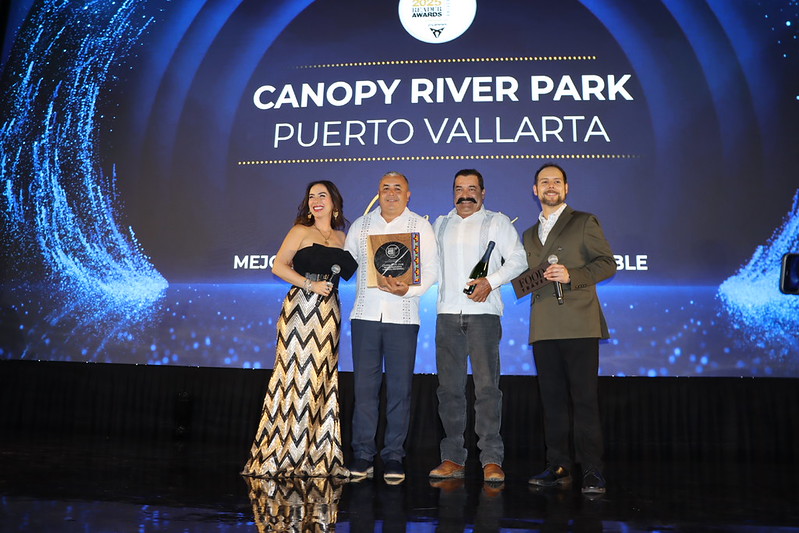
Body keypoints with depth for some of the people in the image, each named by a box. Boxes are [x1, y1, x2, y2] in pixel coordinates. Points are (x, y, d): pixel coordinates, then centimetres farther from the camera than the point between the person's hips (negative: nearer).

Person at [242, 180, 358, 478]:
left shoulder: (341, 237, 16)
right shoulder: (301, 231, 3)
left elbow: (351, 272, 16)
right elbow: (279, 266, -5)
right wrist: (310, 284, -12)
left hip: (328, 311, 5)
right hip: (301, 307, -5)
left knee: (323, 380, 6)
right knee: (297, 376, -5)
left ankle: (319, 455, 14)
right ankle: (283, 454, 5)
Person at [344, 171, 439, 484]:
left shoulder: (420, 226, 7)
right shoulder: (360, 225, 15)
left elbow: (431, 269, 1)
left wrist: (407, 290, -15)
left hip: (403, 315, -2)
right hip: (365, 314, 2)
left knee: (399, 386, 0)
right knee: (364, 384, 1)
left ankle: (393, 456, 9)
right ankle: (363, 455, 8)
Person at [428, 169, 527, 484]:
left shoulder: (497, 222, 10)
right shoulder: (440, 224, 22)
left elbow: (518, 259, 1)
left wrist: (490, 281, -12)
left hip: (483, 312, -3)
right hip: (447, 314, 4)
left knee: (487, 386, -8)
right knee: (450, 387, 3)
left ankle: (491, 460, -1)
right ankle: (453, 458, 10)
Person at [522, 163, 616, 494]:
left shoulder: (584, 222, 8)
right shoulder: (529, 235, 23)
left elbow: (607, 264, 1)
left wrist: (572, 275, -12)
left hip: (579, 324, -4)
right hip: (543, 328, 5)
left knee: (584, 398, -6)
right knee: (552, 399, 5)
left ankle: (591, 471, 0)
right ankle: (558, 467, 13)